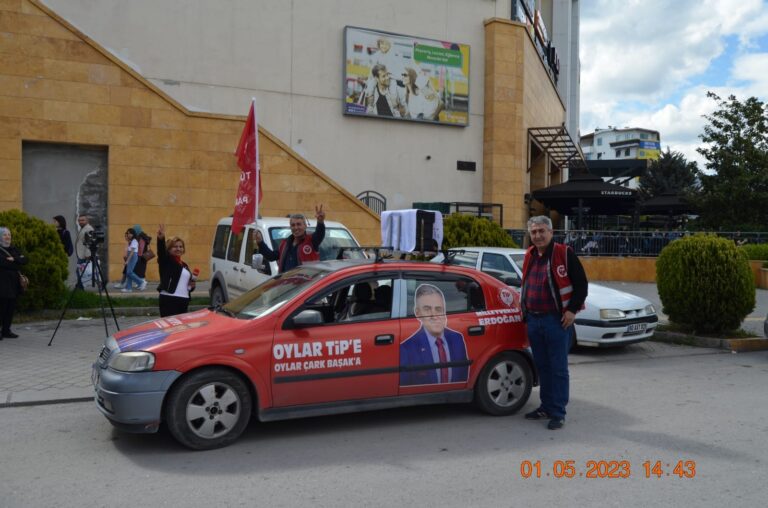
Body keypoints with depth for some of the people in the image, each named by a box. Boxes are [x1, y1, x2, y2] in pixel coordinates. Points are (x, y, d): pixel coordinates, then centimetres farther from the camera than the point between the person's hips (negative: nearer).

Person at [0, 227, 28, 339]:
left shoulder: (13, 249, 17)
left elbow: (24, 260, 6)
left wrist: (13, 259, -8)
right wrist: (17, 261, -7)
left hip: (13, 284, 6)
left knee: (11, 308, 6)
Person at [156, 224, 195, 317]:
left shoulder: (184, 265, 21)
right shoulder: (166, 261, 1)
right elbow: (161, 251, -20)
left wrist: (192, 286, 7)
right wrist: (161, 239, -39)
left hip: (184, 300, 7)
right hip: (169, 299, -7)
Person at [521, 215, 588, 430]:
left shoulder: (564, 253, -8)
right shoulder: (529, 256, 12)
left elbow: (581, 284, -8)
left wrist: (572, 310, -13)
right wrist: (525, 310, 18)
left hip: (557, 320, -7)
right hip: (533, 320, 7)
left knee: (558, 368, -2)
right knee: (542, 367, 14)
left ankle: (558, 413, 4)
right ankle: (546, 406, 25)